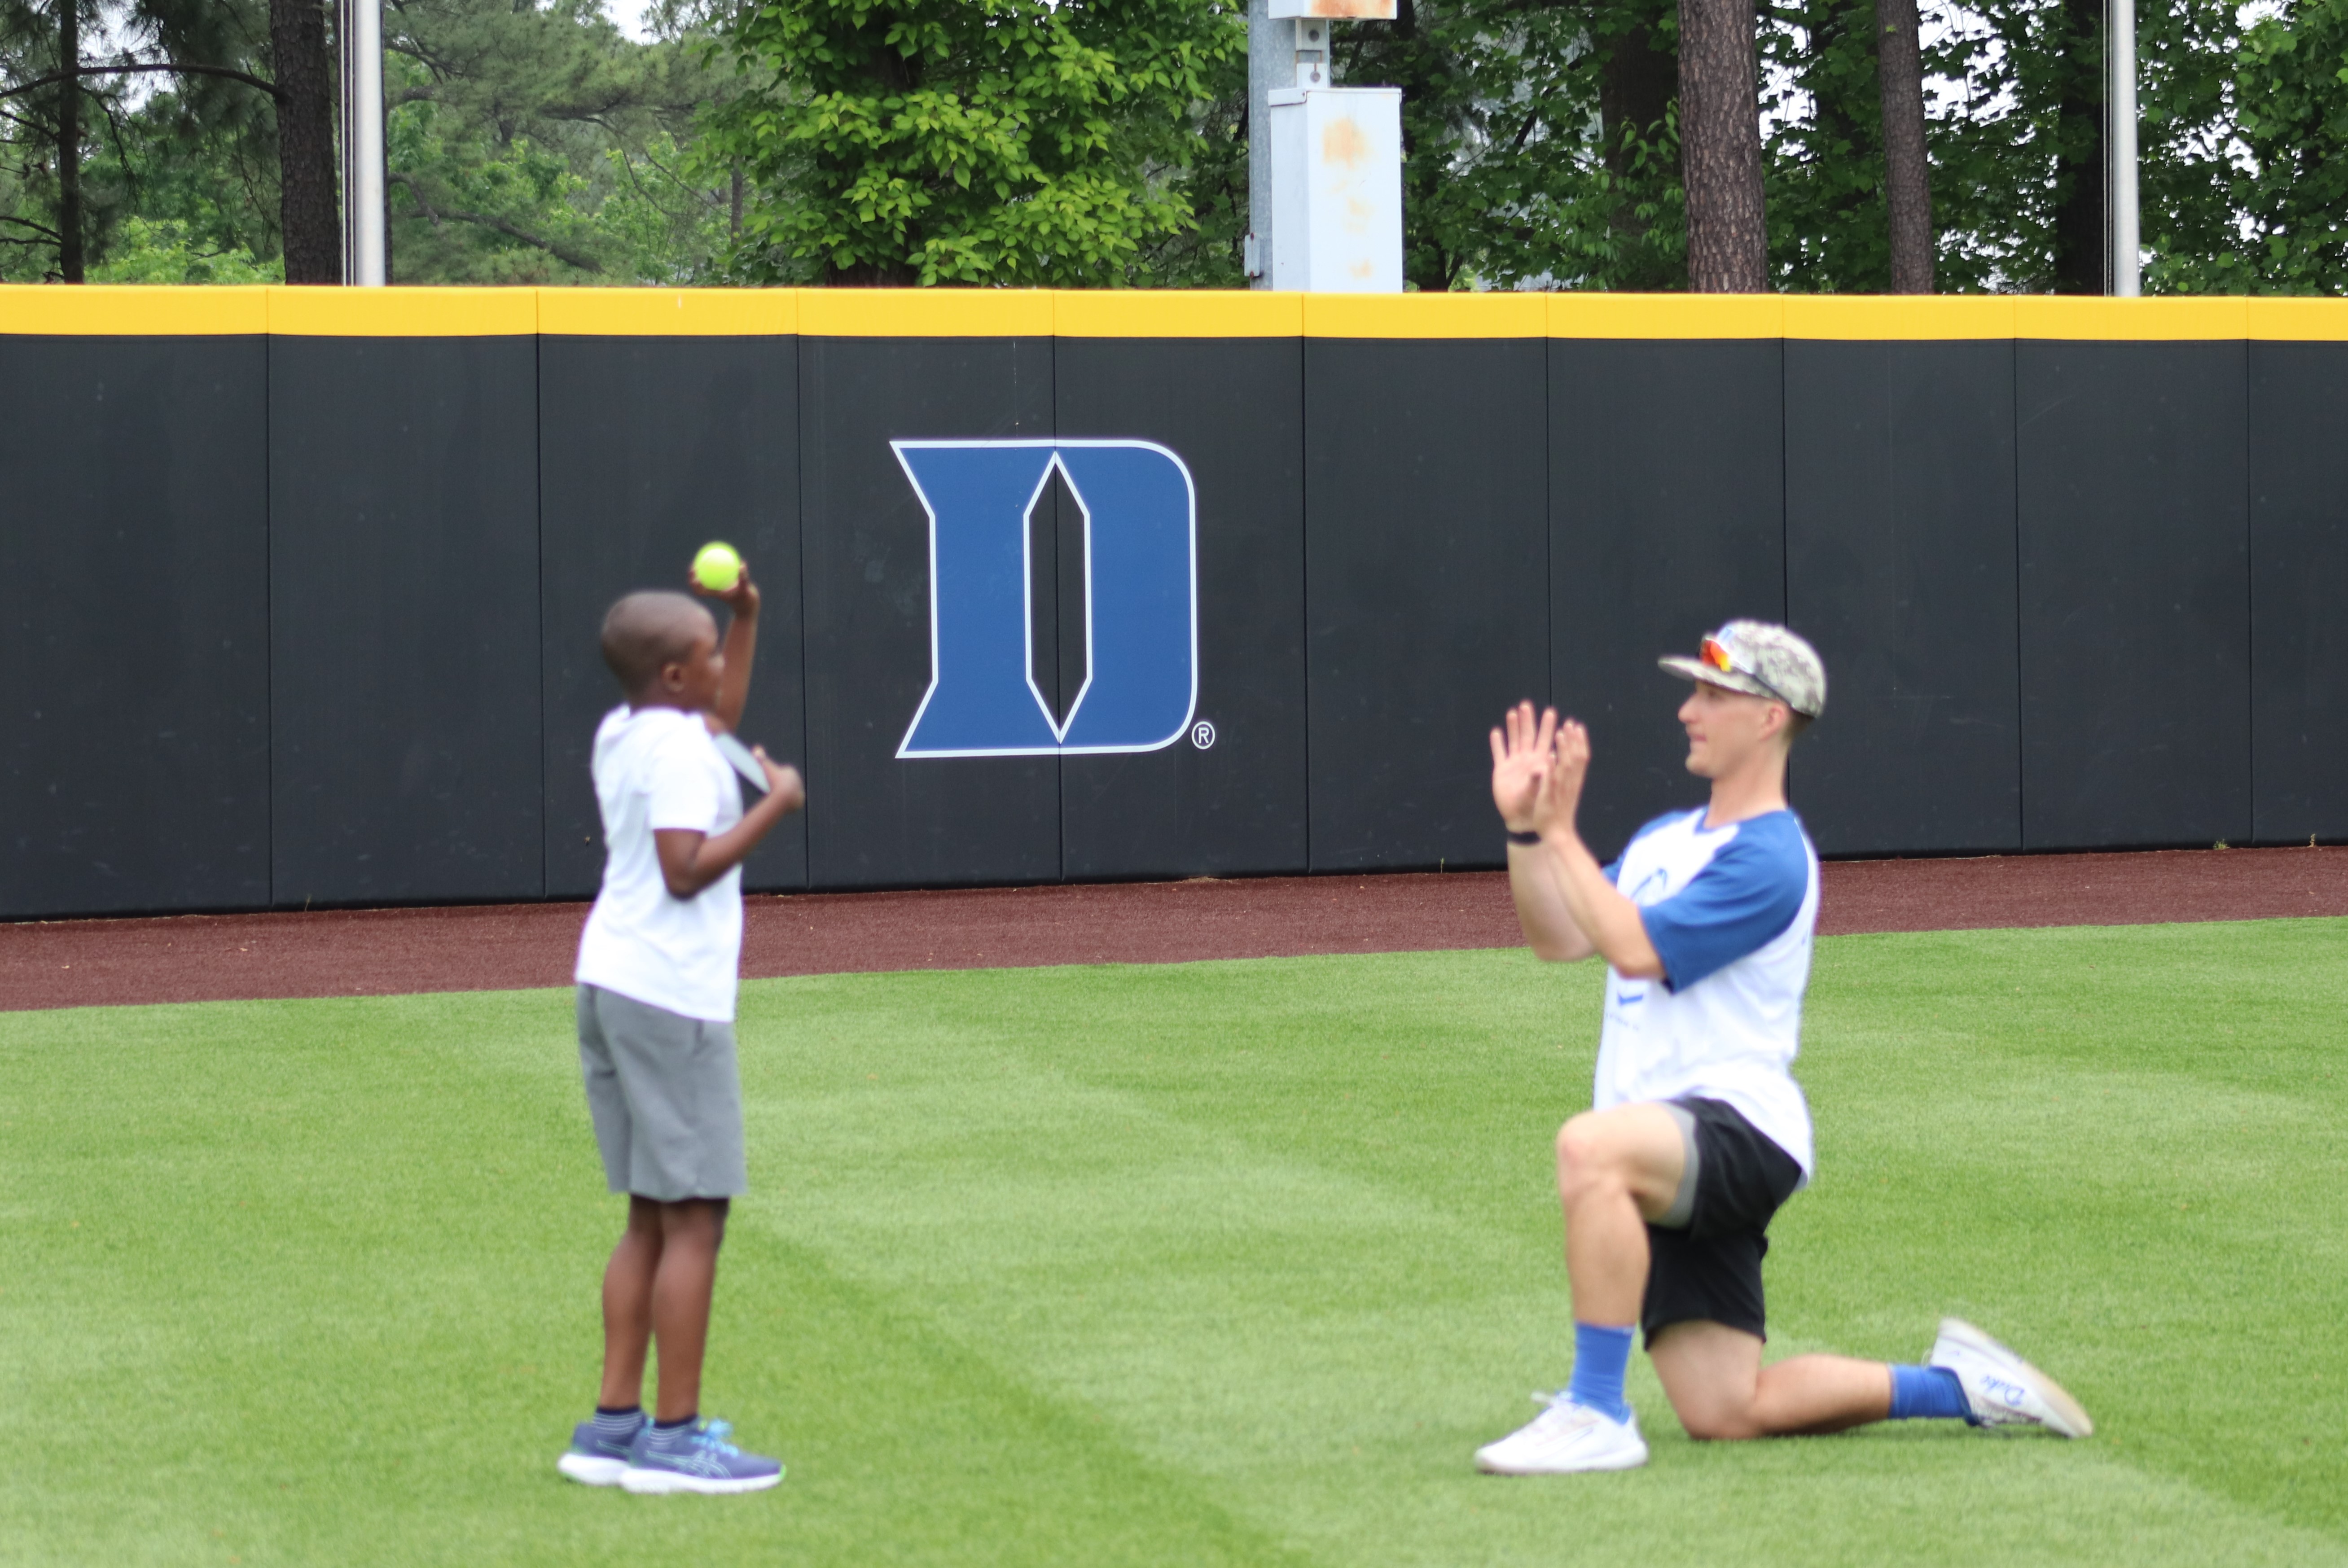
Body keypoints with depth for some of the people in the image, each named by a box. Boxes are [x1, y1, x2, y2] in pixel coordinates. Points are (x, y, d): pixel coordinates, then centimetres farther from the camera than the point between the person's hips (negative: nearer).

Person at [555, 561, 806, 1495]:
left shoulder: (620, 735, 15)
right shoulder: (677, 750, -13)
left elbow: (723, 716, 34)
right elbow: (688, 870, -22)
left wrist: (746, 618, 28)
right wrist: (777, 805, -14)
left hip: (609, 987, 10)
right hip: (671, 998, -10)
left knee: (651, 1220, 14)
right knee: (693, 1220, -5)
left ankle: (613, 1426, 13)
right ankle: (673, 1438, -4)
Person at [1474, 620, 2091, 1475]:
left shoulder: (1769, 859, -11)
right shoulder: (1664, 838, 19)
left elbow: (1635, 949, -19)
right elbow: (1558, 937, 14)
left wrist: (1562, 831, -15)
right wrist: (1524, 828, 1)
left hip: (1738, 1124, -9)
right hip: (1671, 1162, 9)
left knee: (1590, 1146, -39)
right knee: (1725, 1413, 1)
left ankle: (1596, 1413, -34)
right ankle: (1954, 1385, 19)